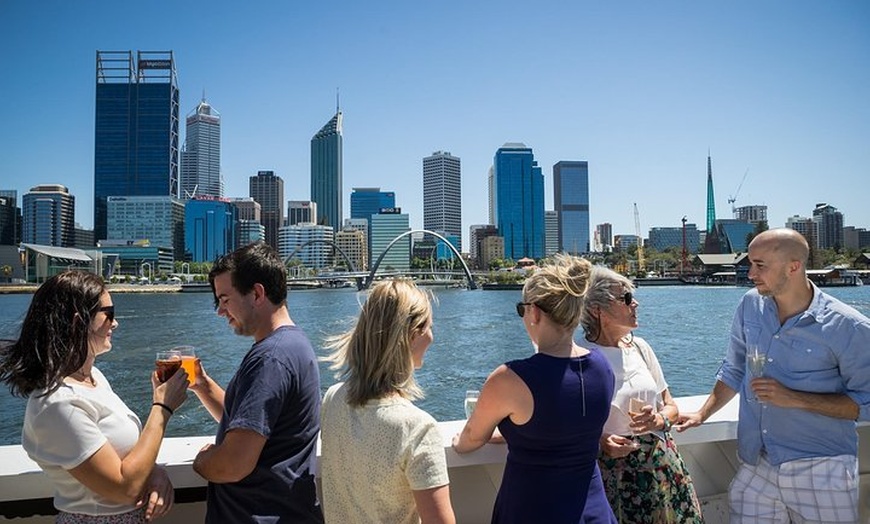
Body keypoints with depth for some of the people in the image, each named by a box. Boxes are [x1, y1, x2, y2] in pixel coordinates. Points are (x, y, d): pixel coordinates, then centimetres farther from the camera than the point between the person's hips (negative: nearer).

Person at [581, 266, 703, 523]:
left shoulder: (640, 347, 3)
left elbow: (671, 406, 11)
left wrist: (659, 419, -10)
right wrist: (600, 442, -24)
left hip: (663, 464, 5)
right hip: (616, 471, -5)